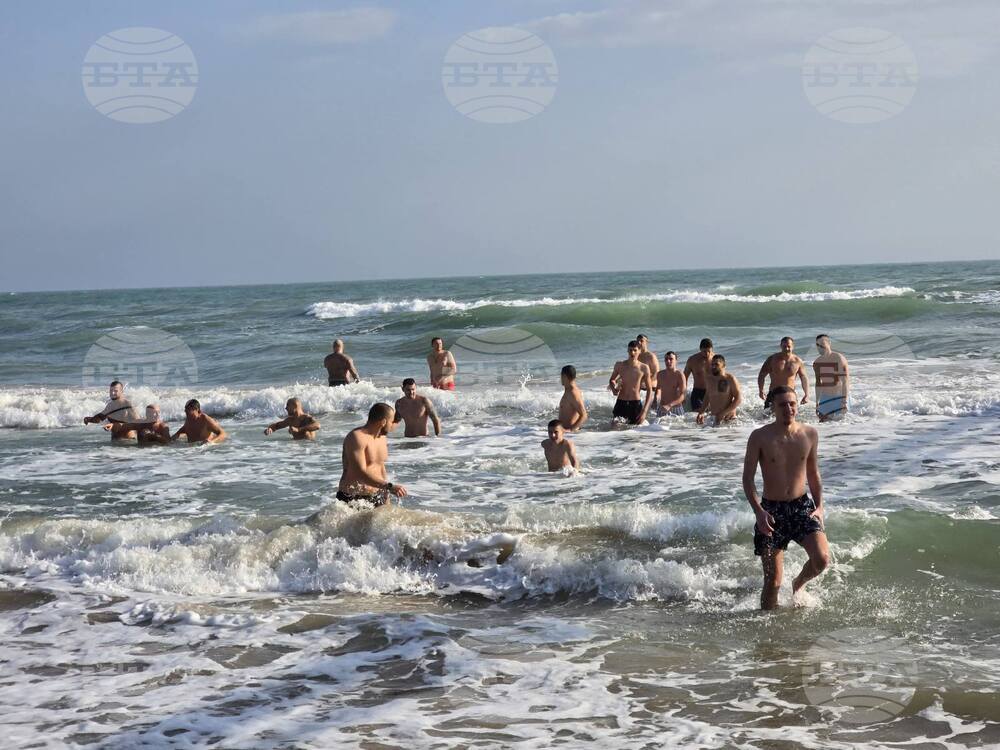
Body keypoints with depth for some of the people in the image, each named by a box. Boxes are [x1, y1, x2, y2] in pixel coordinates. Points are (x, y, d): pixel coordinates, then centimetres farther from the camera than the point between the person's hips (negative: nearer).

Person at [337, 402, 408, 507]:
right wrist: (389, 487, -35)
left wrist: (386, 503, 23)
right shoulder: (357, 438, -17)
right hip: (352, 499, -7)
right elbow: (361, 473, -28)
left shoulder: (382, 438, 12)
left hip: (376, 497, 8)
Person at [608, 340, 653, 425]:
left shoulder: (644, 368, -3)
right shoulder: (619, 365, 1)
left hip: (636, 404, -1)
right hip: (621, 403, 1)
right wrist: (613, 389, -5)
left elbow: (649, 390, 1)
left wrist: (645, 410, -8)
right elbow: (612, 380, 19)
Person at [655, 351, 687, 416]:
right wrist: (656, 397, 6)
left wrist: (669, 405, -29)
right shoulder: (660, 374, 5)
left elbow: (683, 395, -18)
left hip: (676, 408, -4)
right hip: (662, 408, 4)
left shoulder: (679, 375, -10)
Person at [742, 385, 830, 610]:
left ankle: (797, 585, 15)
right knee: (773, 580, -2)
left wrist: (819, 506, 4)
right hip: (771, 510, -2)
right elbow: (748, 478, -6)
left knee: (822, 559, -17)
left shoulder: (810, 434, 2)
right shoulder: (760, 437, -8)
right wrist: (759, 511, -18)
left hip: (802, 506, 2)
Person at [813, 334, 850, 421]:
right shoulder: (817, 362, 5)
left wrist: (845, 401, -27)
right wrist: (817, 402, 14)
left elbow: (845, 381, -20)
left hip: (840, 397, -6)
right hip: (825, 398, 6)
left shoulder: (839, 359, -16)